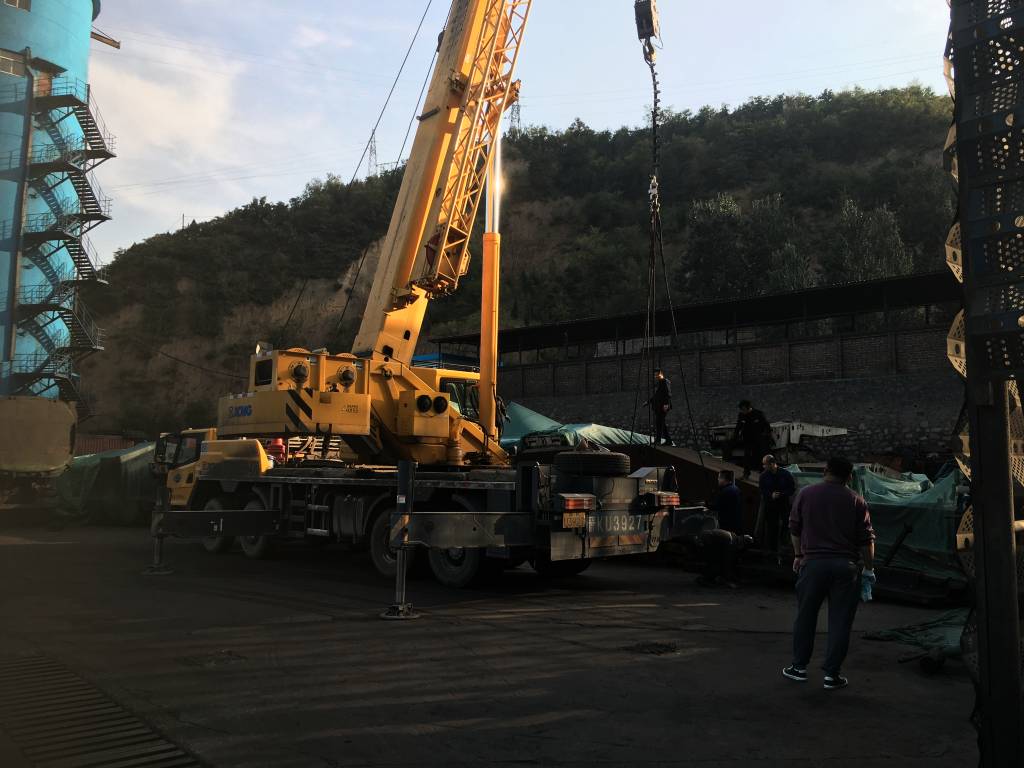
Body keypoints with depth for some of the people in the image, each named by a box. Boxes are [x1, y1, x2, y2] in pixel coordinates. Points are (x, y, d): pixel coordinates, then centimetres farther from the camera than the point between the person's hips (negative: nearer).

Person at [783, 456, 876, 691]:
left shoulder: (806, 494, 3)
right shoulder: (856, 501, 0)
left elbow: (794, 528, 10)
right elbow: (866, 539, 0)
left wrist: (798, 555, 22)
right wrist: (869, 568, 11)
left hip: (813, 562, 1)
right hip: (846, 566, -1)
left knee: (805, 616, 12)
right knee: (840, 621, 6)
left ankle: (799, 667, 18)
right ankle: (832, 674, 8)